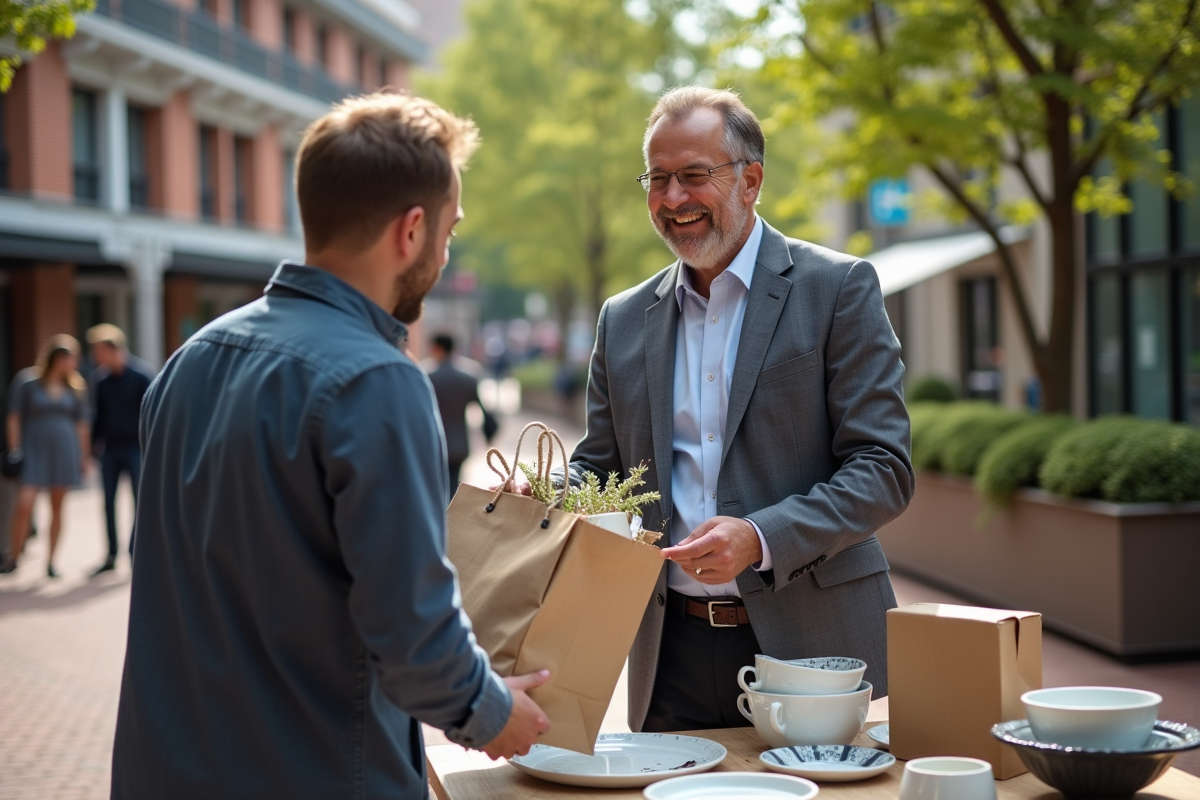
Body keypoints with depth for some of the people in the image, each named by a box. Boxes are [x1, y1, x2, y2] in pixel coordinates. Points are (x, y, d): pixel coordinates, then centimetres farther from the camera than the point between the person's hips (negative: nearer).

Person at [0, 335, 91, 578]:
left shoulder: (76, 387, 6)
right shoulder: (27, 381, -2)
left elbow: (81, 424, 11)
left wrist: (84, 456, 9)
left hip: (64, 451, 3)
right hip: (33, 449, -3)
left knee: (57, 507, 5)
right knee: (24, 506, -12)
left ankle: (51, 560, 13)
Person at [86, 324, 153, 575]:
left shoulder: (141, 376, -9)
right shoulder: (100, 378, 4)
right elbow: (98, 413, 13)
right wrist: (95, 444, 9)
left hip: (135, 448, -4)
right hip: (110, 448, 4)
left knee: (139, 502, -1)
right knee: (109, 502, 5)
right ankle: (111, 555, 14)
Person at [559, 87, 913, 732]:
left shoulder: (837, 288, -3)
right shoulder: (623, 321, 11)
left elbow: (884, 469, -8)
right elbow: (598, 472, 16)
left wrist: (761, 538, -22)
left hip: (813, 647, -3)